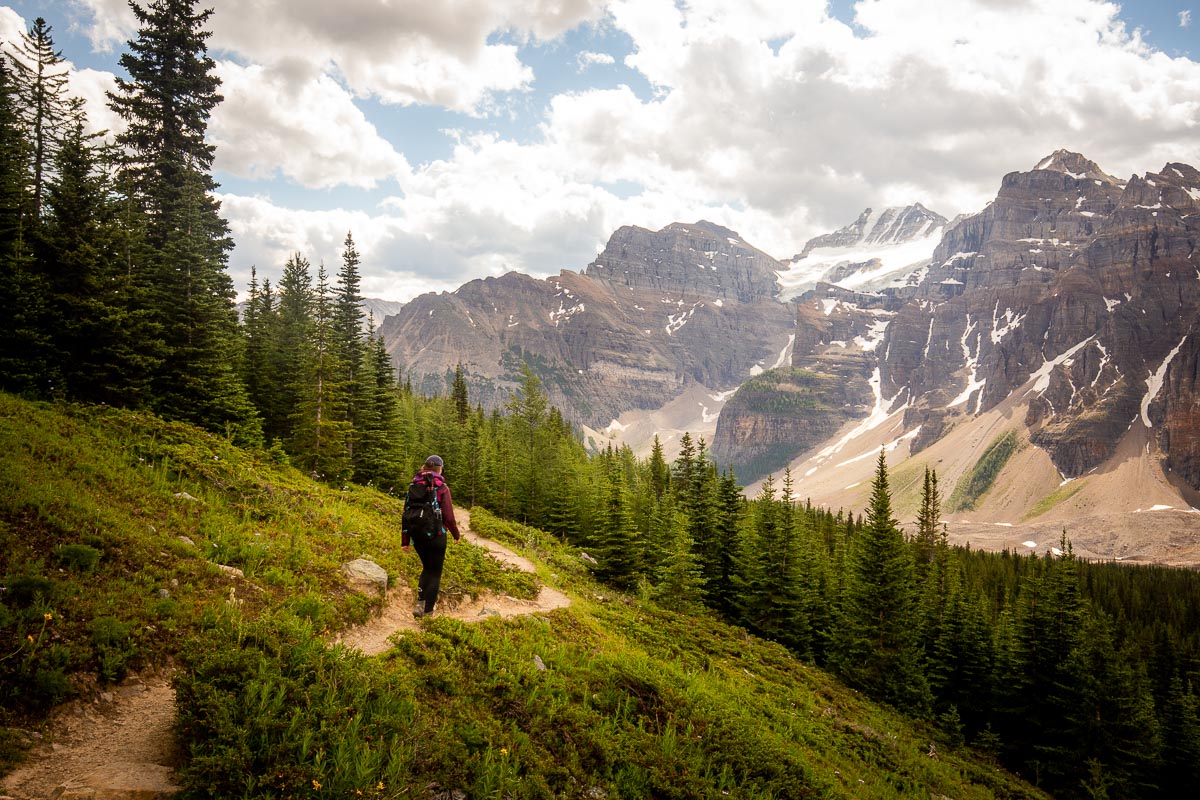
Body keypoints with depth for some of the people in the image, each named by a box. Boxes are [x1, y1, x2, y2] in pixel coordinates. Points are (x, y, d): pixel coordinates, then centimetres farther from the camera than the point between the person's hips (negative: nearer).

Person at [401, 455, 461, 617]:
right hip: (436, 535, -4)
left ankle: (420, 602, 7)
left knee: (427, 568, 23)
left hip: (417, 535, 4)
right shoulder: (442, 487, -8)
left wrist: (404, 540, 9)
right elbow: (448, 515, -11)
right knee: (435, 573, 8)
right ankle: (428, 611, 7)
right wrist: (456, 534, 4)